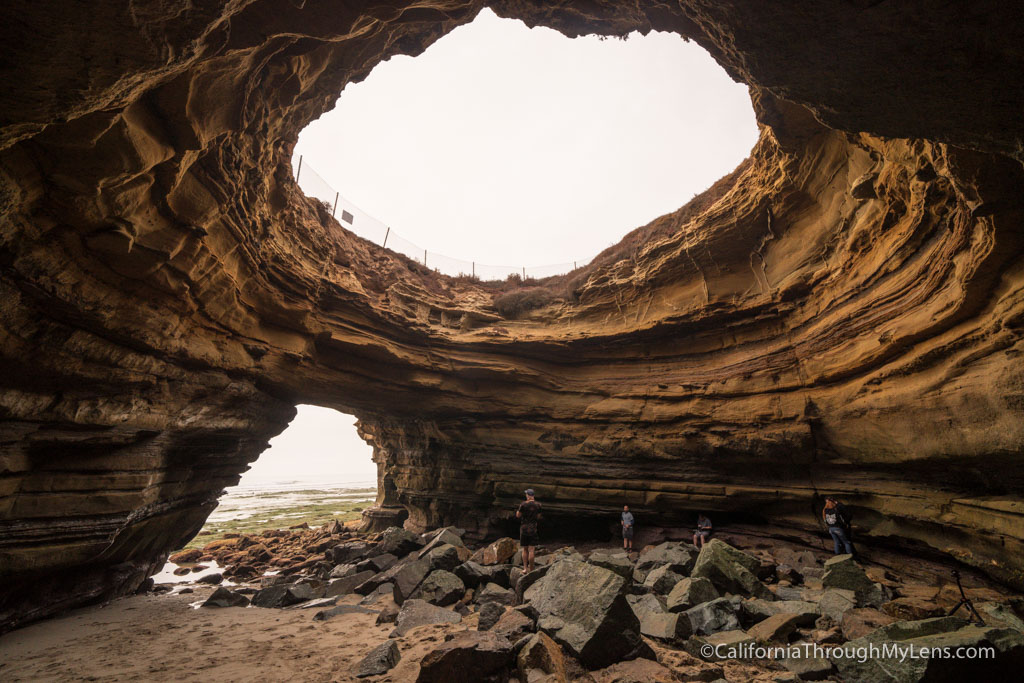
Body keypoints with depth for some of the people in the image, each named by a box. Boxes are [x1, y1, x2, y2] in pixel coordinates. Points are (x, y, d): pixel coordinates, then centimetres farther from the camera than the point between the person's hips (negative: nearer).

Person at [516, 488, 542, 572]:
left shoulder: (523, 504, -11)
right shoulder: (538, 505, -3)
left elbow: (518, 515, -3)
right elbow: (538, 517, 5)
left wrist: (517, 511, 15)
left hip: (524, 528, -1)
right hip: (533, 529, 1)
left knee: (525, 549, 12)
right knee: (531, 550, 4)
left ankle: (525, 568, 12)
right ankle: (531, 570, 5)